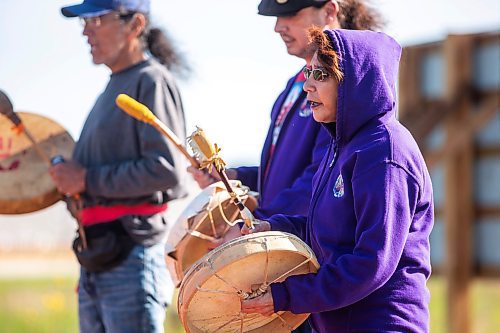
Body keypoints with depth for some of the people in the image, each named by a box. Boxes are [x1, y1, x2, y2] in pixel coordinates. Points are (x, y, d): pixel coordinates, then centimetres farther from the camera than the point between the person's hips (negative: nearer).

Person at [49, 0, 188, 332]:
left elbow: (166, 169, -18)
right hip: (96, 257, 9)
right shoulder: (114, 87, 20)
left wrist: (88, 179, -14)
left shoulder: (152, 81, -7)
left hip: (132, 255, -9)